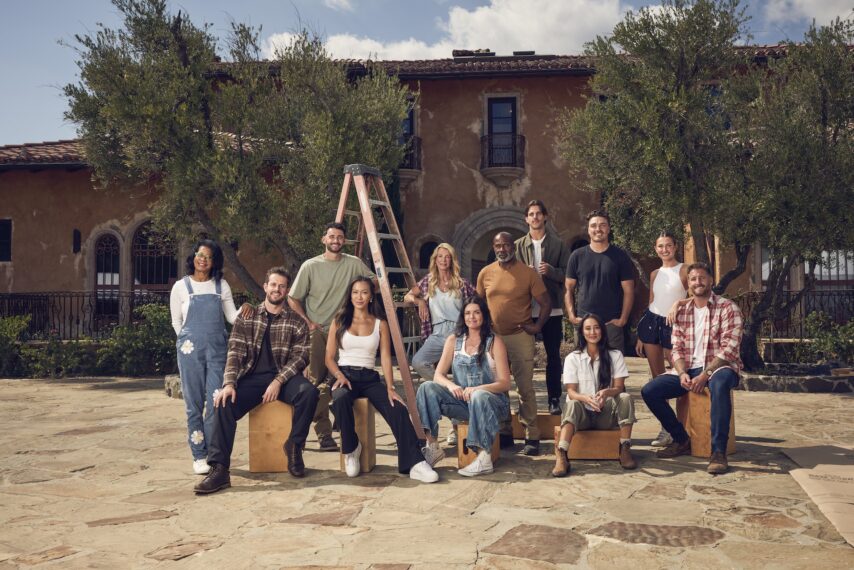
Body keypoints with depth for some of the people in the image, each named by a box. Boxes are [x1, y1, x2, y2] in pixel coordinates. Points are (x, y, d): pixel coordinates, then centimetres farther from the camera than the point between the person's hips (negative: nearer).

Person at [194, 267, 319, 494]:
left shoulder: (296, 322, 8)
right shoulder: (246, 317, 10)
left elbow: (300, 357, -1)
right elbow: (235, 353, 1)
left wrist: (278, 382, -17)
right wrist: (229, 383, -16)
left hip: (283, 377, 0)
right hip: (252, 377, 1)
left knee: (308, 391, -31)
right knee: (224, 403, -27)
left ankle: (294, 445, -8)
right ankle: (219, 469, -24)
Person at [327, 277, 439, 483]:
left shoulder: (380, 324, 11)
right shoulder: (339, 321, 10)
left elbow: (385, 358, 2)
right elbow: (329, 358, 8)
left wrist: (390, 388, -13)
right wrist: (339, 375, -13)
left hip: (369, 378, 1)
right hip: (345, 375, -1)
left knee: (398, 409, -27)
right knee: (341, 399, -38)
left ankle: (414, 464, -29)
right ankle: (351, 449, -14)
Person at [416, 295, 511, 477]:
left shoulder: (494, 342, -2)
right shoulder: (453, 340, 8)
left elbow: (504, 383, -8)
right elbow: (438, 375, 3)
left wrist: (477, 389, -25)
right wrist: (451, 385, -21)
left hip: (491, 402, -4)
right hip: (462, 401, 4)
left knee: (479, 396, -38)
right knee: (427, 387, -18)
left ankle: (484, 458, -37)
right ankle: (432, 446, -21)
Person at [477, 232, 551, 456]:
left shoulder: (528, 273, -4)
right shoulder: (485, 273, 5)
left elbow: (545, 303, 0)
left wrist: (538, 326, -8)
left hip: (520, 337, -4)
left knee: (525, 388, -3)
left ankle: (532, 436, 5)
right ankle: (504, 433, 22)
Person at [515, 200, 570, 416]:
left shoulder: (558, 244, 4)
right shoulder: (518, 245, 8)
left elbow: (567, 274, 2)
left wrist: (551, 271, -16)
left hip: (552, 308, -1)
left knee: (553, 355, 4)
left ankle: (554, 400, 12)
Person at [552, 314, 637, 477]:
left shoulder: (615, 356, 6)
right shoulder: (572, 358, 2)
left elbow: (619, 387, -4)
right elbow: (571, 392, -6)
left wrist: (606, 392, -29)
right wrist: (586, 398, -30)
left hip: (607, 414, 1)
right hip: (583, 414, -1)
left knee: (625, 398, -27)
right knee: (573, 404, -34)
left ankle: (625, 450, -24)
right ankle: (561, 456, -51)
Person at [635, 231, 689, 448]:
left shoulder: (684, 270, -1)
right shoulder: (655, 274, 13)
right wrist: (640, 337, 14)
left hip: (672, 325, -4)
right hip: (652, 322, 5)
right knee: (657, 377, 5)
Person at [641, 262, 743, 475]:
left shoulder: (727, 308, -3)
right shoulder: (681, 312, 12)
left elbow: (729, 348, -13)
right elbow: (676, 349, 7)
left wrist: (705, 375, -22)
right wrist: (682, 374, -12)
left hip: (718, 368, -5)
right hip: (689, 370, 5)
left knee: (719, 384, -42)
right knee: (649, 391, -13)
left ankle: (719, 451, -35)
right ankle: (681, 440, 2)